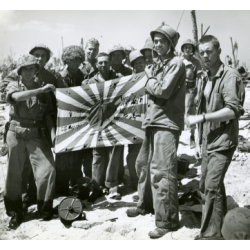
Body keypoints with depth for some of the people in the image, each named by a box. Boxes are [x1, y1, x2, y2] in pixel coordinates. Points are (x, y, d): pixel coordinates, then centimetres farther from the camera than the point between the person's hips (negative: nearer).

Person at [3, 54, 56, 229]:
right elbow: (17, 97, -19)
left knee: (48, 168, -11)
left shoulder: (44, 89, 9)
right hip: (16, 133, 0)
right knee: (15, 172, 4)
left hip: (37, 134, 1)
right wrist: (41, 90, -23)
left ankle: (45, 207, 8)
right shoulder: (13, 86, 6)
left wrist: (53, 132, -8)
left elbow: (48, 114, 6)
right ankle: (15, 212, 19)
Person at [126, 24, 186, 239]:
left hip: (167, 122, -9)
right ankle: (146, 204, 35)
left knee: (161, 171, -11)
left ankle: (168, 220, -3)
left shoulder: (176, 63, -8)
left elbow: (163, 91, -18)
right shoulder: (158, 63, 17)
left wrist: (150, 77, -3)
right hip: (153, 120, 9)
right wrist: (151, 81, -2)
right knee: (143, 163, 17)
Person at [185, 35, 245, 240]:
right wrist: (199, 141, 13)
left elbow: (233, 110, -22)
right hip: (208, 141, 9)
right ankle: (222, 227, 32)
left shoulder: (230, 76, -12)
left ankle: (211, 234, -1)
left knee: (212, 187, -13)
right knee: (205, 186, 15)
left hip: (223, 140, -9)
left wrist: (201, 117, -25)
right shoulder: (205, 78, 13)